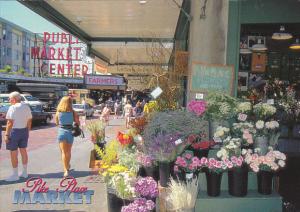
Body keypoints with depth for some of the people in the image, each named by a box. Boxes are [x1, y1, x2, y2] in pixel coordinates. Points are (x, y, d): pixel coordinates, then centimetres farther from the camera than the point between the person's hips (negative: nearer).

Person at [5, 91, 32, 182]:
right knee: (23, 150, 17)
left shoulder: (13, 108, -14)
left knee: (13, 153, 2)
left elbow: (10, 123, -18)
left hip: (14, 131, -7)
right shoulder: (26, 107, 7)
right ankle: (24, 172, 27)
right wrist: (28, 132, 16)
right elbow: (29, 121, 9)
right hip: (24, 130, 7)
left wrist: (6, 134, -15)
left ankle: (15, 175, 8)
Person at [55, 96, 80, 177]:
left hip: (61, 132, -1)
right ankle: (67, 166, 37)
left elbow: (56, 123, 8)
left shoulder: (58, 112, -4)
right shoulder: (73, 112, -7)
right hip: (70, 132, 1)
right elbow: (78, 123, -5)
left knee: (63, 152, 1)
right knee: (68, 151, 19)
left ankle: (66, 170, -11)